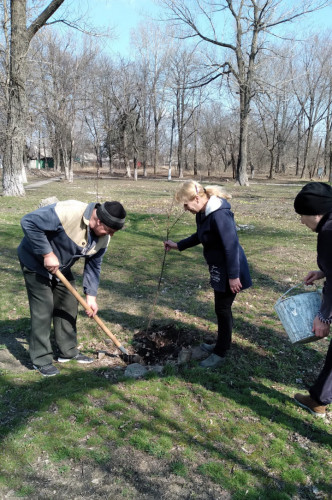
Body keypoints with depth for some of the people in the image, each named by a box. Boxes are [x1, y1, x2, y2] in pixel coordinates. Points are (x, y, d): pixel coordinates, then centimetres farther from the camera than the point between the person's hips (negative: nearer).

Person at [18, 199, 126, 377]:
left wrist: (91, 296, -8)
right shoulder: (67, 212, -37)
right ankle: (41, 359, 7)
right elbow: (29, 222, -34)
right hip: (36, 262, -7)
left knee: (68, 307, 9)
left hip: (61, 268, 7)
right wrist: (47, 254, -32)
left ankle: (68, 351, 24)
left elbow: (93, 266, -2)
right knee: (43, 310, -7)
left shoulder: (103, 237, -12)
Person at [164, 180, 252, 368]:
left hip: (228, 269, -9)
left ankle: (220, 353, 19)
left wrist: (233, 276, -25)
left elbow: (231, 245, -27)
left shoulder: (219, 214, -27)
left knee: (223, 308, 3)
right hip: (219, 268, 9)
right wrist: (178, 245, 17)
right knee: (222, 307, 20)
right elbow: (199, 236, 21)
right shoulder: (203, 213, 4)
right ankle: (222, 344, 38)